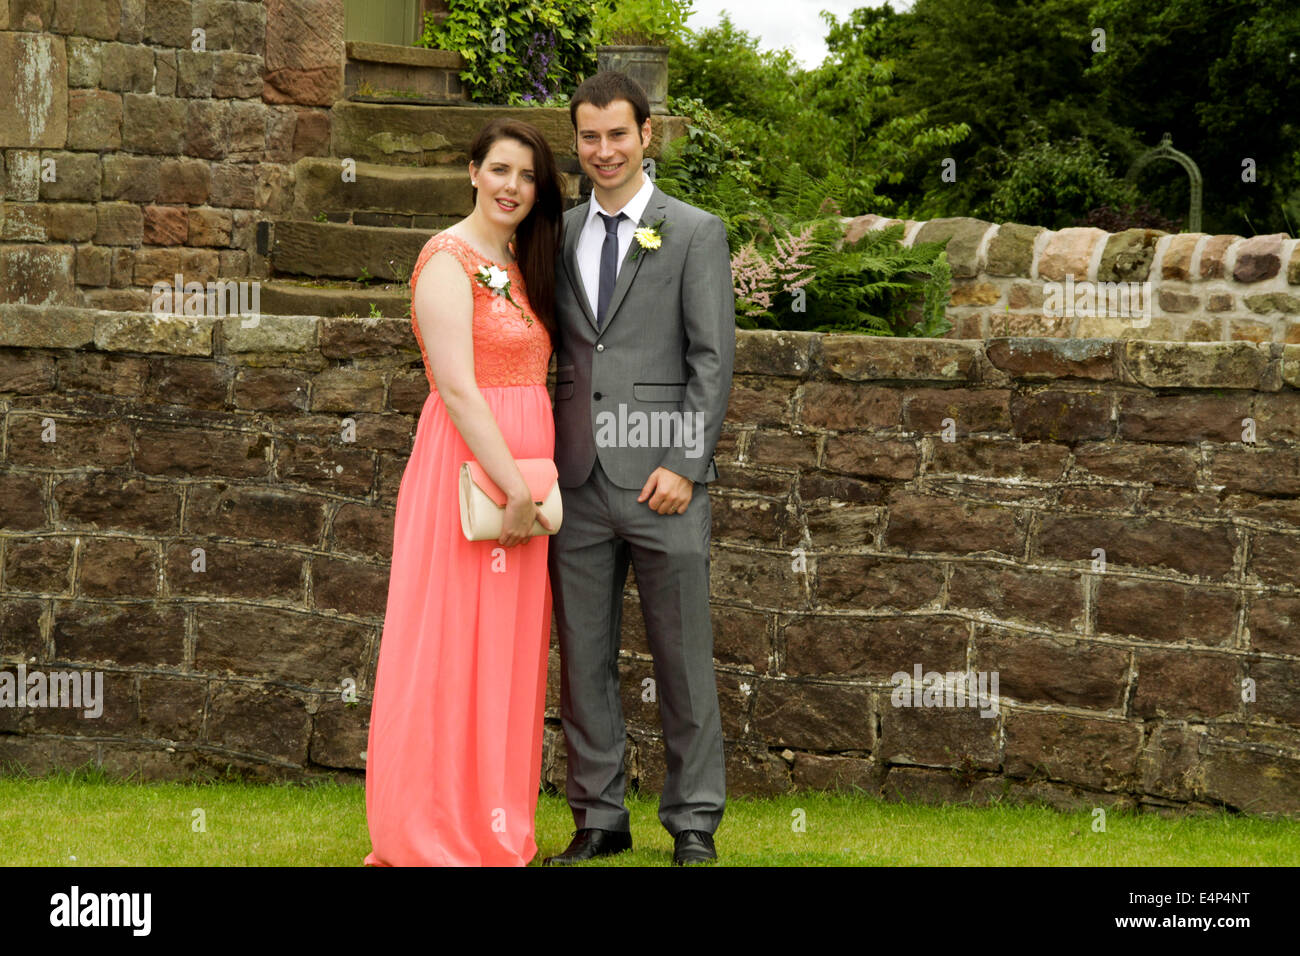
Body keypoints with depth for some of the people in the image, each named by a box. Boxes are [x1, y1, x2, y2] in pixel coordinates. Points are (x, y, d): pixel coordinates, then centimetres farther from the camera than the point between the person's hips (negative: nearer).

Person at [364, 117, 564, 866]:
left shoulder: (521, 266, 16)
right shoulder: (450, 262, -10)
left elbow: (527, 374, 13)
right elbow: (456, 387, -17)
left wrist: (533, 483, 3)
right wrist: (517, 489, -20)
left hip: (524, 468, 8)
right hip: (472, 466, -8)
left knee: (508, 651, 11)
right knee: (457, 648, -4)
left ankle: (495, 825, 19)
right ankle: (441, 834, 4)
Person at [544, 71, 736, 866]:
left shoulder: (695, 234, 2)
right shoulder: (559, 236, 13)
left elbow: (713, 360, -3)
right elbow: (553, 352, 14)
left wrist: (684, 466, -11)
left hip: (660, 479, -4)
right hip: (577, 476, 4)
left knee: (683, 659, 1)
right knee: (583, 658, 7)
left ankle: (694, 823, 9)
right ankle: (599, 820, 16)